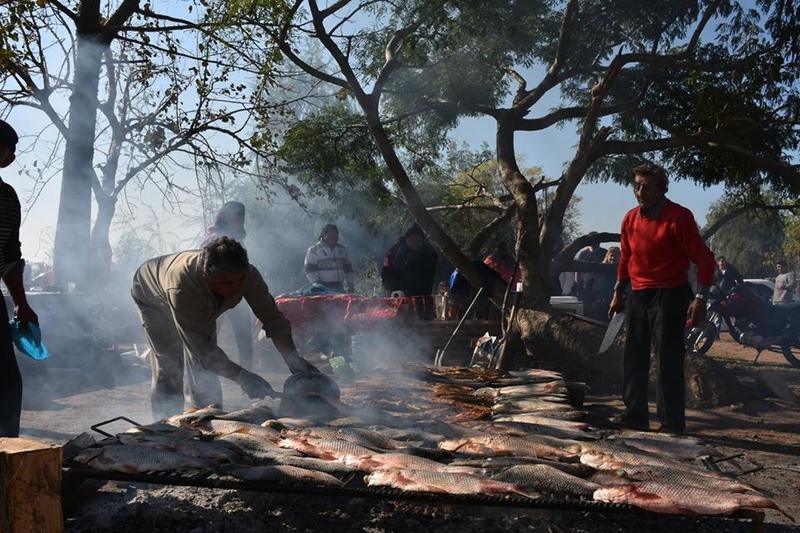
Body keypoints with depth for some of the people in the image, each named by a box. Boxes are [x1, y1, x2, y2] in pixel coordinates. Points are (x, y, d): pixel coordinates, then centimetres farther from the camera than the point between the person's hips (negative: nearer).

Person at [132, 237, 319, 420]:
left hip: (200, 308, 4)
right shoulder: (181, 288, -48)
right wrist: (242, 377, -50)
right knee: (169, 365, -16)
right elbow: (198, 346, -44)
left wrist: (293, 358, -40)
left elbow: (272, 316, -26)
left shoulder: (247, 275, -35)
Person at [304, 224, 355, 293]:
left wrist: (351, 285, 15)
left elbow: (347, 268, 23)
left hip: (339, 289, 5)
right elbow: (309, 269, -6)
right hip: (323, 289, -5)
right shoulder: (314, 250, 0)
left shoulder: (342, 249, 17)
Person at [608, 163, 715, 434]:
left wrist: (700, 298, -18)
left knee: (668, 360, -5)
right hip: (638, 297, 7)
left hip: (669, 295, -7)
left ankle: (673, 423, 5)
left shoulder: (678, 217, -12)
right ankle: (635, 414, 23)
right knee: (634, 358, 11)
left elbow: (704, 259, -12)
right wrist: (618, 293, 18)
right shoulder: (630, 218, 7)